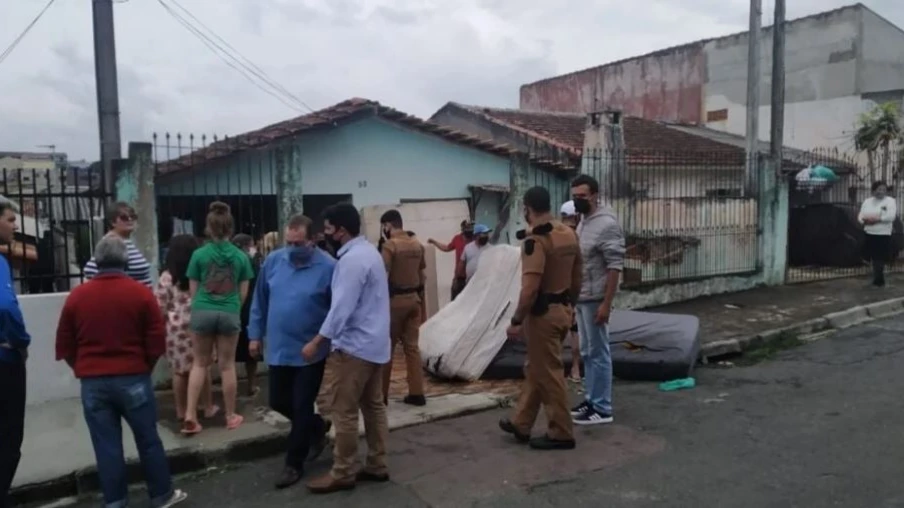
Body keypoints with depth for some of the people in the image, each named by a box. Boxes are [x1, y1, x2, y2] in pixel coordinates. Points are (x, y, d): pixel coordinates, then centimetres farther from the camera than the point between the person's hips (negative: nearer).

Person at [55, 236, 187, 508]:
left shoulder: (76, 296, 1)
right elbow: (157, 341, -5)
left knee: (106, 446, 8)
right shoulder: (140, 293, -6)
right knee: (148, 440, 9)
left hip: (93, 383, 2)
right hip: (133, 379, -2)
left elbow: (64, 346, 6)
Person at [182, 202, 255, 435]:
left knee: (200, 363, 13)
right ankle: (231, 416, 20)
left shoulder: (199, 254, -2)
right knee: (227, 365, 9)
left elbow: (193, 290, 4)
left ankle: (190, 415, 8)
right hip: (230, 313, 0)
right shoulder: (241, 256, 0)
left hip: (203, 312, 0)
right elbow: (243, 292, 6)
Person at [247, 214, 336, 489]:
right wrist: (255, 334, 9)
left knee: (301, 408, 5)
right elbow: (260, 301, 8)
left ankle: (294, 464, 21)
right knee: (279, 402, 16)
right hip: (278, 349, 5)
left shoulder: (328, 267, -16)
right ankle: (318, 426, 42)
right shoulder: (273, 261, -2)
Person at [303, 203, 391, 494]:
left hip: (354, 345, -10)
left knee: (344, 412, -1)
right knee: (374, 406, 14)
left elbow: (342, 307, -23)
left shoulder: (352, 259, -20)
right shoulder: (368, 251, 12)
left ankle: (342, 474, 9)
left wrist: (316, 342, -17)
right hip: (375, 343, 10)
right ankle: (377, 466, 22)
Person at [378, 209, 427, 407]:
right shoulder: (417, 244, 9)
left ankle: (381, 394, 11)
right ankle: (416, 393, 10)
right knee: (412, 346, 10)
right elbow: (423, 275, 14)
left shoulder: (390, 245, -13)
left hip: (395, 300, -6)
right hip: (413, 298, 6)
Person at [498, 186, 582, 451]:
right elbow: (576, 278, 14)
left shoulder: (535, 240, -20)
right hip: (562, 310, 9)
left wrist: (516, 321, -17)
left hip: (542, 314, -9)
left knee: (549, 375, 3)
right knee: (535, 369, 18)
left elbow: (530, 288, -26)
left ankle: (561, 434, 14)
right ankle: (521, 424, 30)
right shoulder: (569, 234, 7)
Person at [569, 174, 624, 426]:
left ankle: (602, 409, 6)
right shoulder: (583, 222, 13)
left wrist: (606, 303, -23)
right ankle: (591, 400, 26)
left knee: (598, 353, -2)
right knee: (587, 352, 15)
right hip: (581, 298, 9)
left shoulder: (606, 224, -16)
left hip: (595, 299, -9)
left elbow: (615, 266, -20)